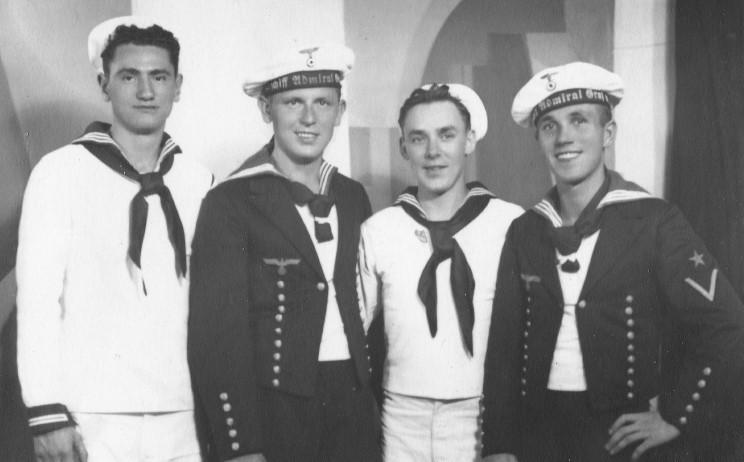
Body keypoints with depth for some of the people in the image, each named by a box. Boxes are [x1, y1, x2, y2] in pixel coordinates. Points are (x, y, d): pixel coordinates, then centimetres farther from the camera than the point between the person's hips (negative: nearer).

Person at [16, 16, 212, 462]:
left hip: (182, 416, 3)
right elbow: (37, 296, -6)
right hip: (94, 419, -2)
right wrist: (47, 412, -9)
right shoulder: (62, 171, -5)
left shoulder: (198, 180, 4)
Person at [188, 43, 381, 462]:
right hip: (272, 410, -4)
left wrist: (376, 404, 7)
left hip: (353, 407, 5)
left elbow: (365, 308, 11)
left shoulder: (353, 197, 8)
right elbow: (218, 332, -11)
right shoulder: (231, 202, -9)